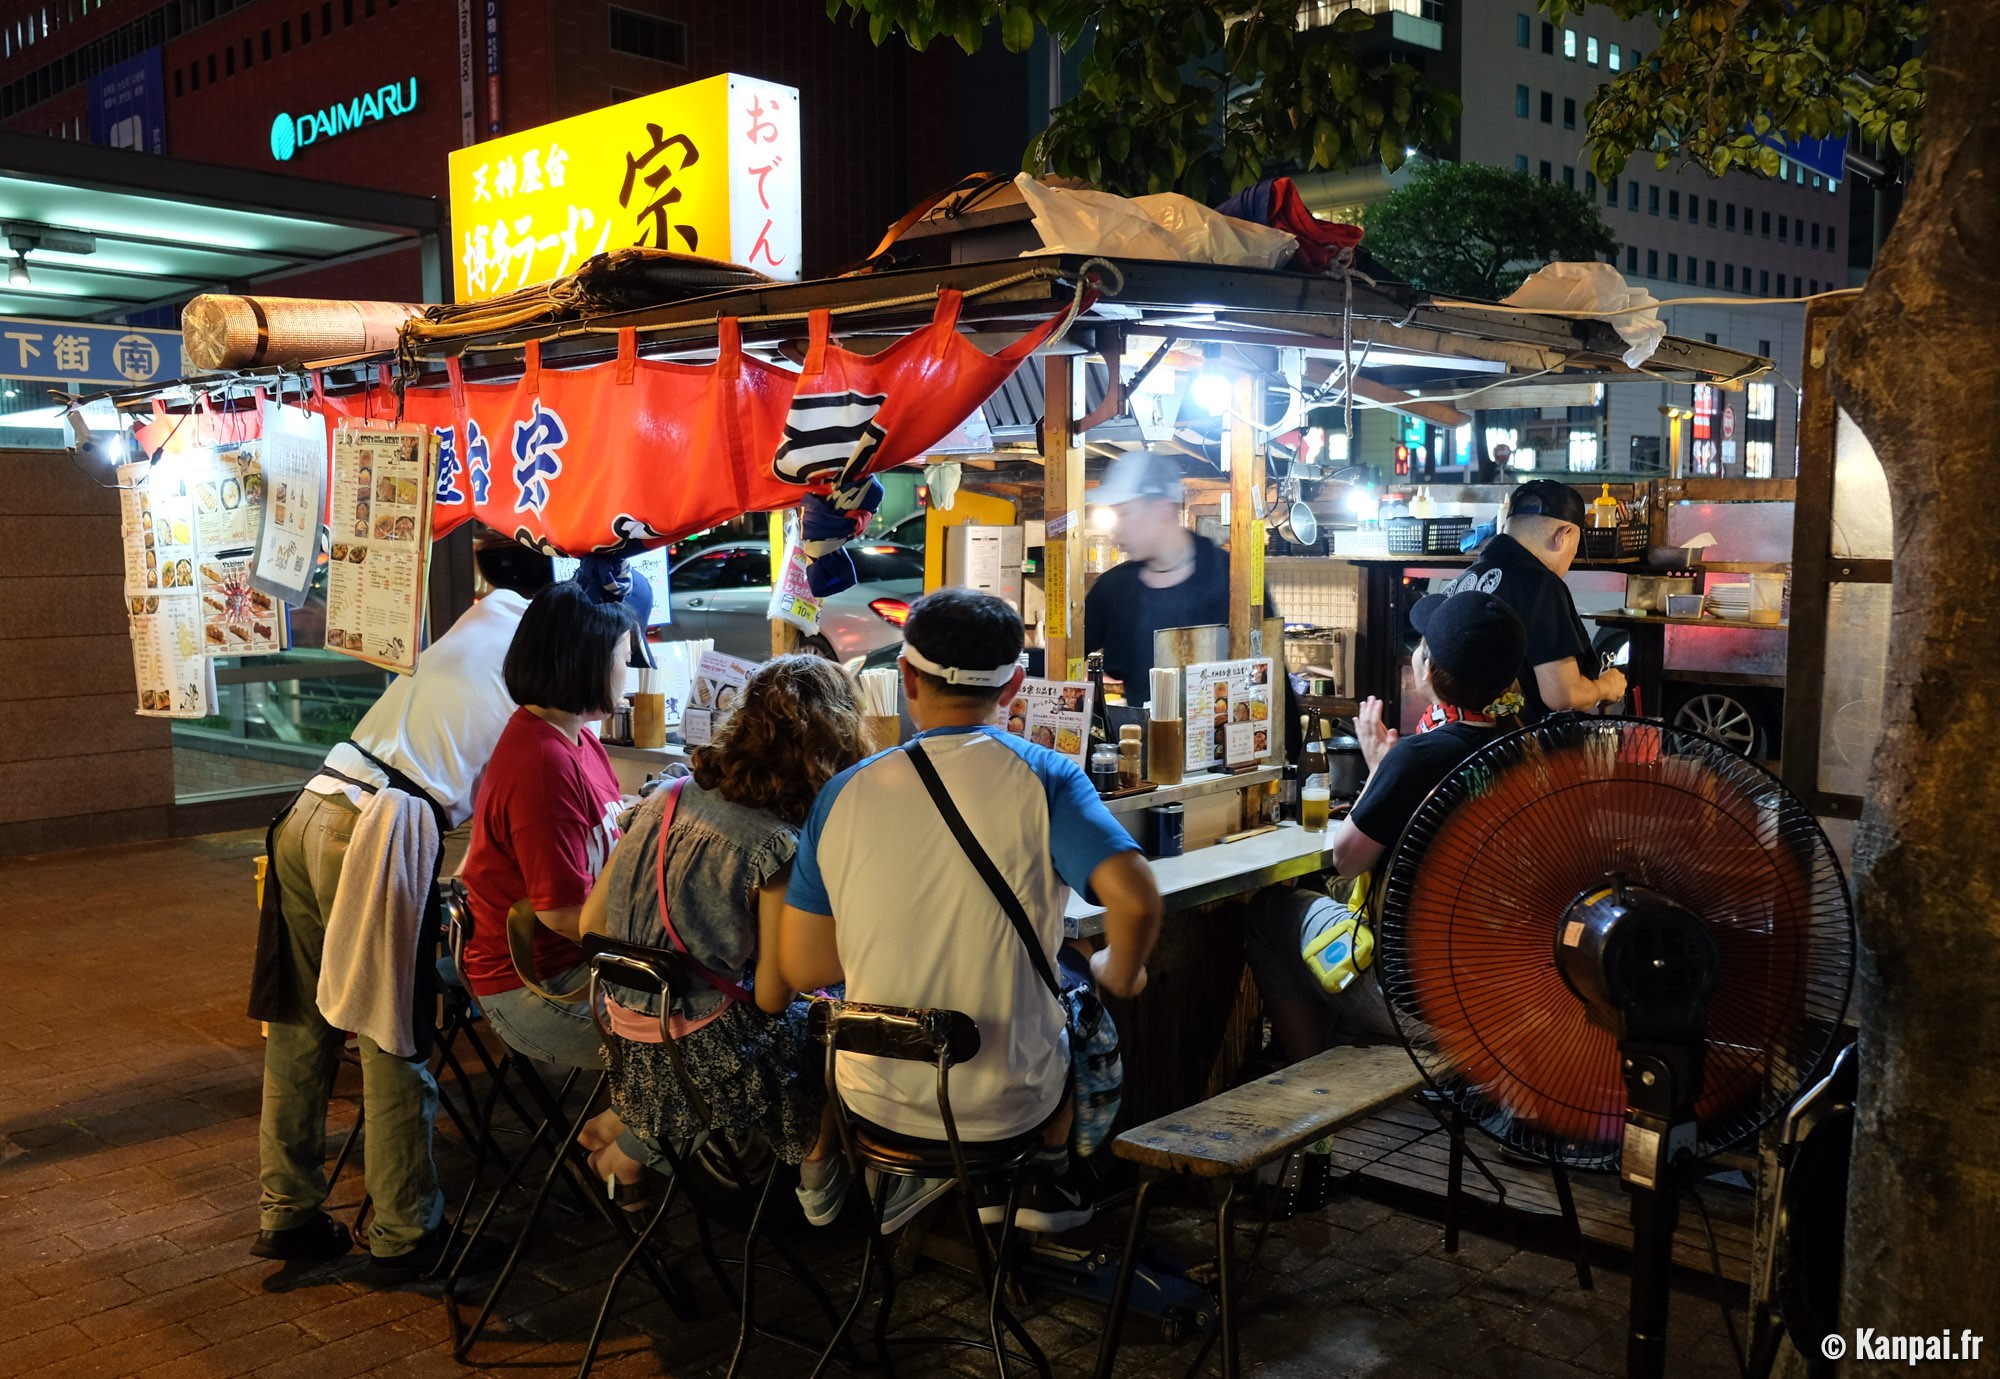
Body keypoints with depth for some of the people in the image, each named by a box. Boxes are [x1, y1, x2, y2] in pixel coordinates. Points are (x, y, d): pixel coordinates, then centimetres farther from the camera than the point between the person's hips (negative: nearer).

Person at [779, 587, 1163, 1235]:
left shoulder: (844, 794, -7)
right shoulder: (1044, 778, -14)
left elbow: (803, 968, -3)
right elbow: (1136, 901, -27)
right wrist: (1118, 974, -5)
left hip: (874, 1100, 2)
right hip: (1008, 1103, -1)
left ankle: (906, 1173, 29)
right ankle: (1046, 1176, 42)